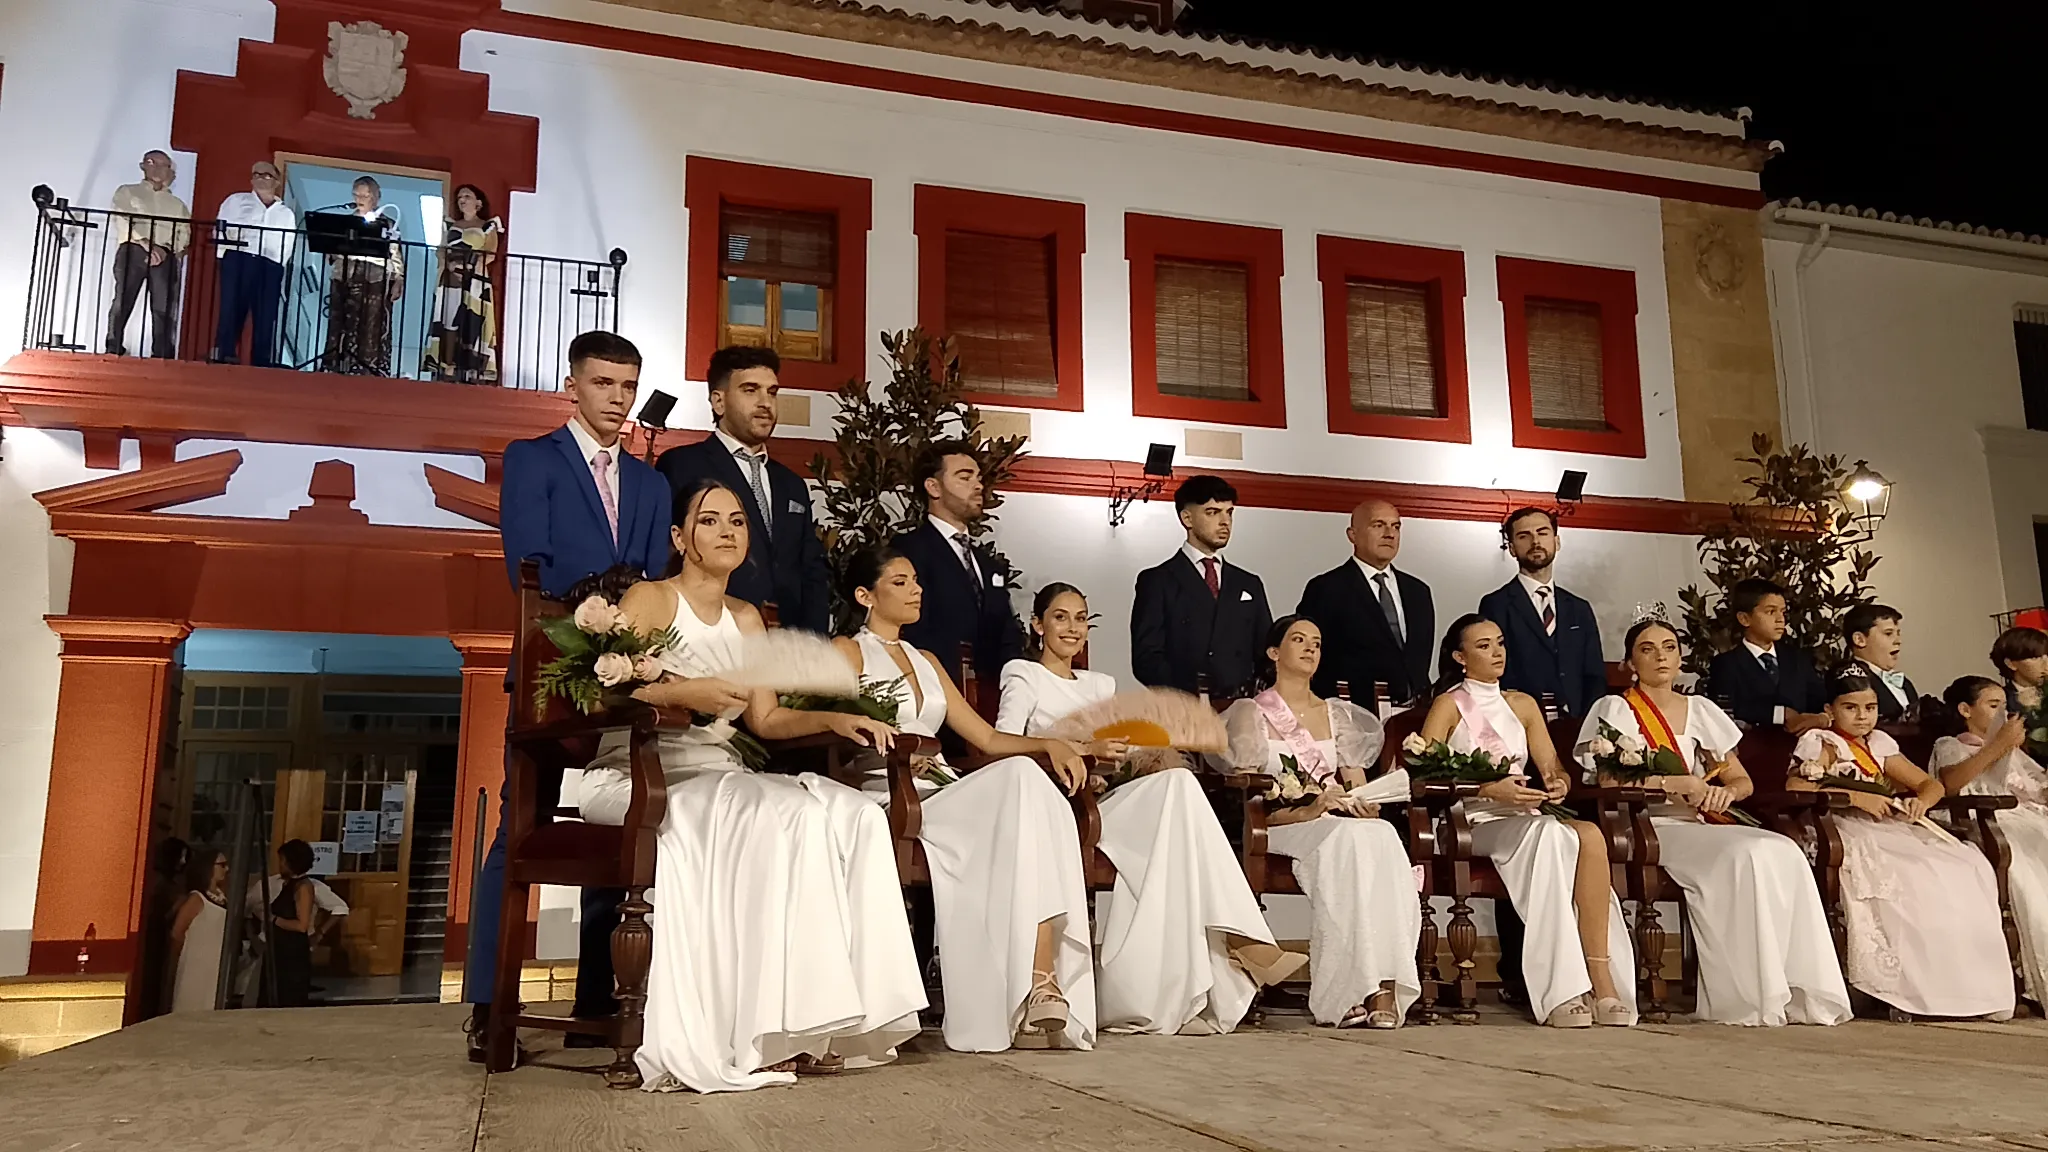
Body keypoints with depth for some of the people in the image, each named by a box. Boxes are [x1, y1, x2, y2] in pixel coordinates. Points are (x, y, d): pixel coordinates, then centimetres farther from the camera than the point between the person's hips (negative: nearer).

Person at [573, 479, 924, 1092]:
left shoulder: (747, 618, 21)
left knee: (853, 816, -18)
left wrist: (833, 718, 0)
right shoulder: (649, 598, 2)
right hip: (637, 776, -6)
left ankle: (822, 1019, -22)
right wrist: (680, 691, -24)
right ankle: (765, 1031, -29)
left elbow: (767, 719, 14)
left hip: (719, 778, 6)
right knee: (780, 818, -33)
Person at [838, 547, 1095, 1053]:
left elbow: (986, 737, 23)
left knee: (1029, 781, -28)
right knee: (1022, 778, -29)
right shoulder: (847, 652, 12)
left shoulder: (927, 662, 30)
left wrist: (1050, 743, 5)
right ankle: (1041, 989, -36)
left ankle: (1043, 984, -38)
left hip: (944, 797, 6)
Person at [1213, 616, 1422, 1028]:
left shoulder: (1337, 714, 25)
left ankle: (1384, 987, -40)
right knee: (1350, 839, -37)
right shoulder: (1251, 713, 10)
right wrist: (1303, 812, -19)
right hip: (1281, 829, -4)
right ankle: (1360, 990, -39)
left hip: (1343, 827, 4)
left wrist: (1365, 805, -8)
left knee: (1381, 834, -34)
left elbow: (1359, 786, 18)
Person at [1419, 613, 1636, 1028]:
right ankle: (1561, 991, -37)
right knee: (1550, 834, -35)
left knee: (1590, 834, -29)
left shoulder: (1523, 705, 23)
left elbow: (1553, 768, 18)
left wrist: (1558, 782, -7)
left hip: (1525, 818, 5)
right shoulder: (1449, 705, 7)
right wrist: (1490, 790, -18)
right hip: (1474, 821, -5)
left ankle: (1601, 978, -36)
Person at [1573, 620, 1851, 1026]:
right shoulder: (1614, 710, 5)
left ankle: (1802, 992, -22)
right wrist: (1680, 783, -15)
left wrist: (1726, 791, -6)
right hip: (1649, 829, -5)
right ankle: (1751, 997, -26)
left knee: (1785, 853, -24)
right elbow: (1611, 782, -10)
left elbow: (1743, 781, 18)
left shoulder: (1701, 710, 20)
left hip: (1700, 826, 5)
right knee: (1746, 855, -31)